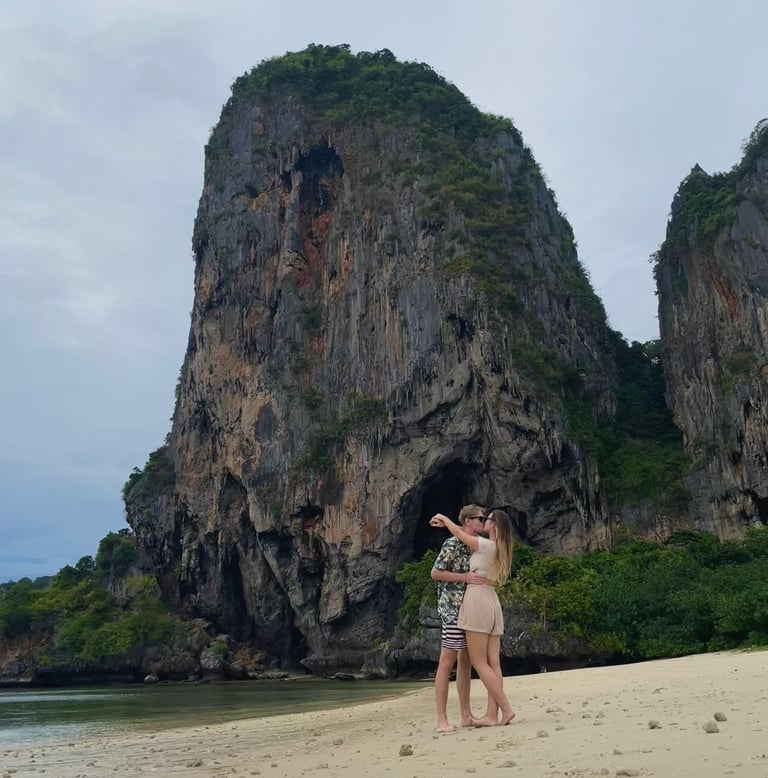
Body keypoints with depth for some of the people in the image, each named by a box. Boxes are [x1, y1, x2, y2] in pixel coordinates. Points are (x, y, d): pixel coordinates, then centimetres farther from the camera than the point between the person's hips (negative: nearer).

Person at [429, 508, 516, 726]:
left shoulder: (485, 544, -9)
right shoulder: (499, 549, 14)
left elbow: (459, 533, 3)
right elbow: (465, 533, 24)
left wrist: (443, 518, 20)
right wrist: (445, 524, 27)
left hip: (477, 599, -8)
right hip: (493, 602, 8)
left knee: (479, 662, -5)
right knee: (492, 662, 3)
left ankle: (506, 708, -8)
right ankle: (492, 715, 2)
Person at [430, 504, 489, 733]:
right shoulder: (453, 544, -11)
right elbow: (435, 573, -15)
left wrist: (486, 578, 8)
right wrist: (465, 578, -19)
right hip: (453, 609, -9)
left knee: (466, 662, 11)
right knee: (447, 662, -7)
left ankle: (465, 716, 17)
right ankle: (442, 720, -5)